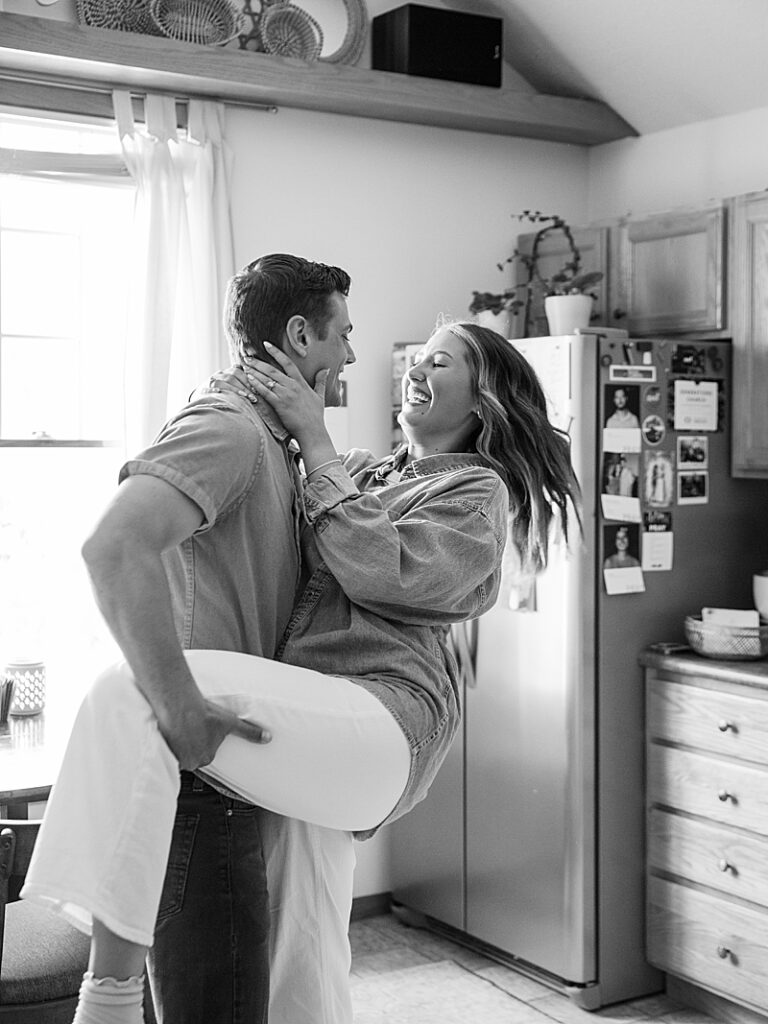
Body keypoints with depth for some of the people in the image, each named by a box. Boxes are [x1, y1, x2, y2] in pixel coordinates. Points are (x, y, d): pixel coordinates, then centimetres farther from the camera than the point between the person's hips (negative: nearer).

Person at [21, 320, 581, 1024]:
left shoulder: (476, 490, 4)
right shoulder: (363, 471, 25)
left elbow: (385, 572, -15)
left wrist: (315, 441, -9)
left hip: (380, 723, -9)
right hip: (318, 710, 9)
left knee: (131, 695, -25)